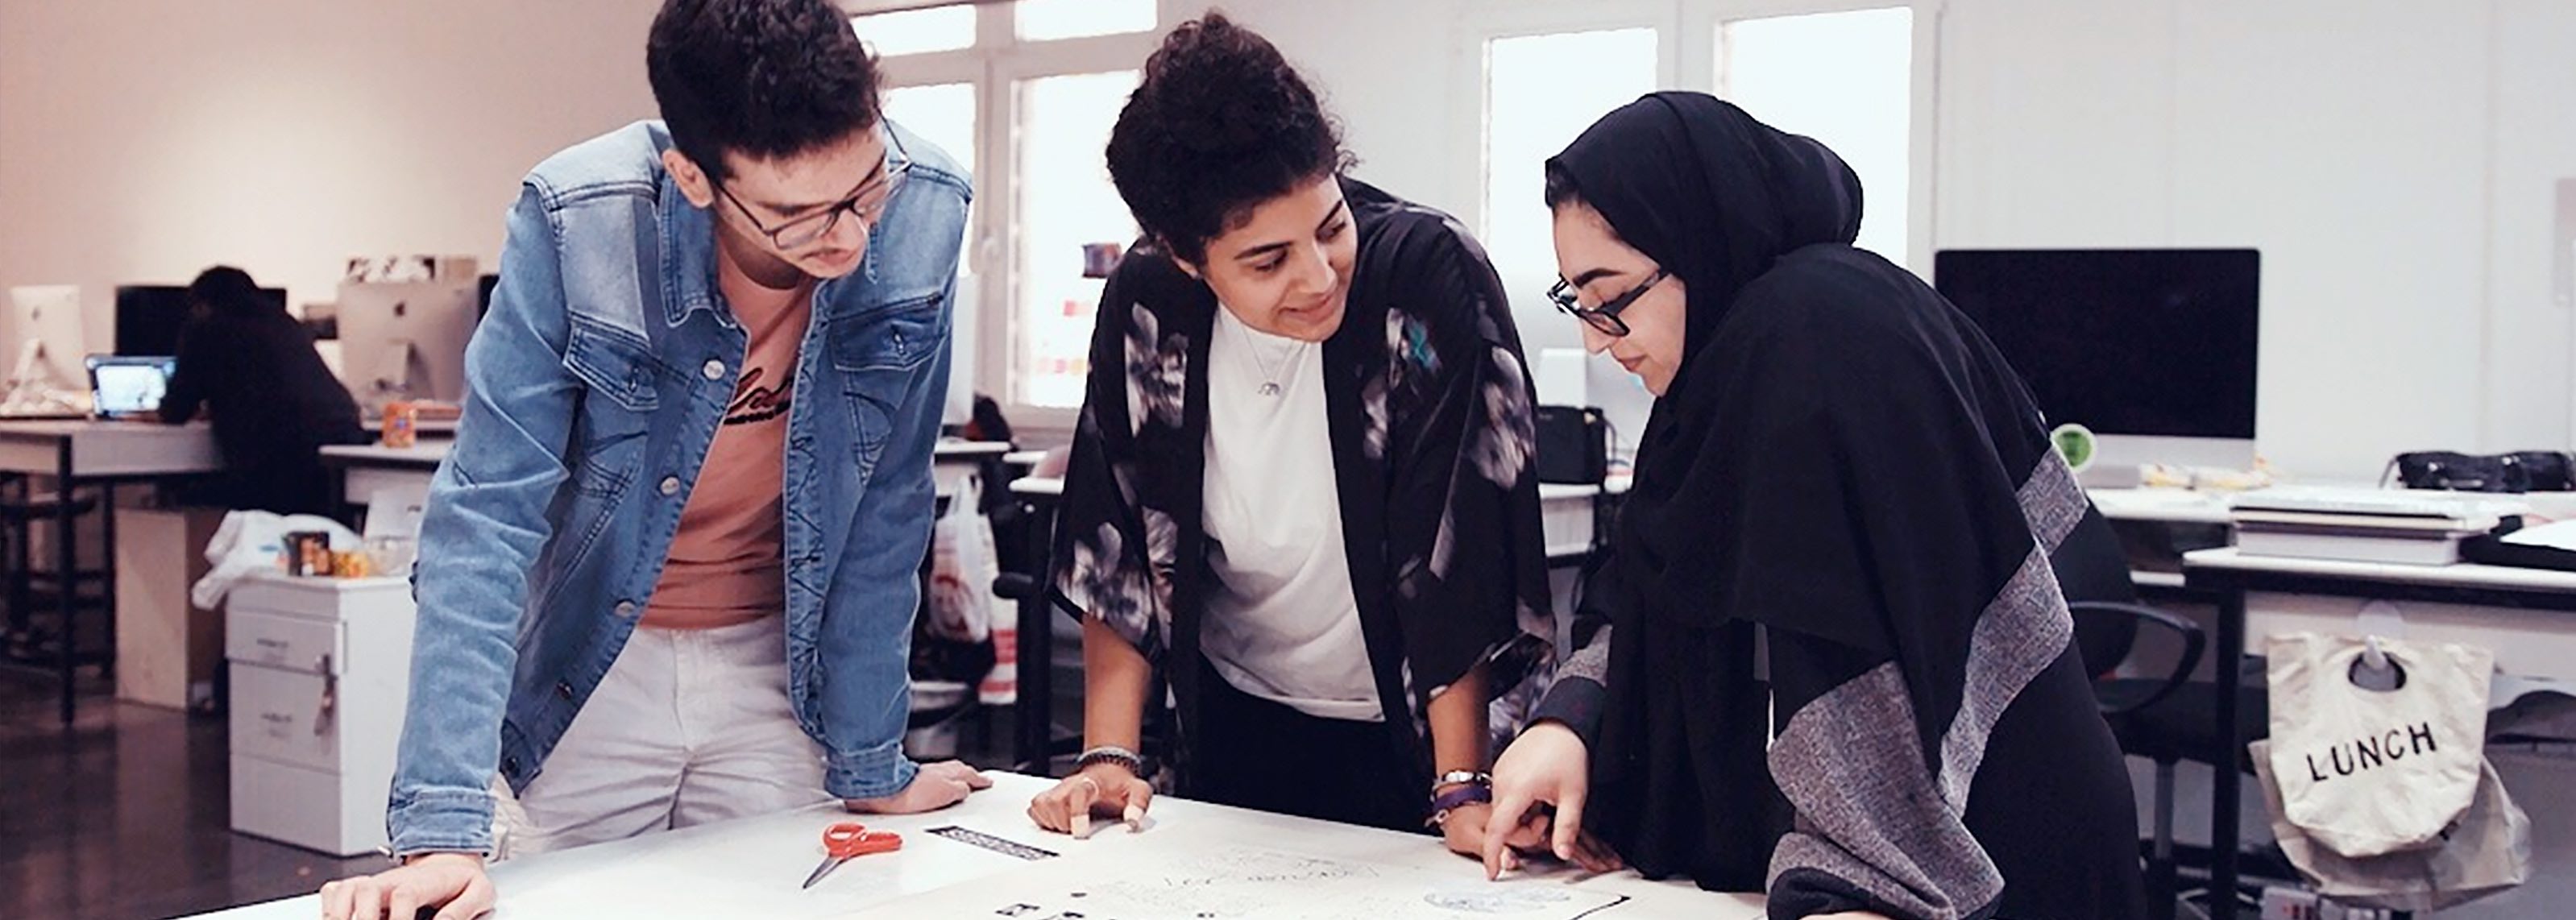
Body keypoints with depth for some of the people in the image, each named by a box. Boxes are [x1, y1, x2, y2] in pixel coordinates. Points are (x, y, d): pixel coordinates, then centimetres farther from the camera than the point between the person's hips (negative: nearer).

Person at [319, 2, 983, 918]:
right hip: (592, 665, -1)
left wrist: (869, 764, -4)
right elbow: (486, 515, -24)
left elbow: (887, 507, -11)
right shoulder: (577, 219, -25)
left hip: (780, 666, 1)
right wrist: (444, 830, -30)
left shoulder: (924, 214, -20)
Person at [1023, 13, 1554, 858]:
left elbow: (1461, 555, -25)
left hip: (1412, 724, -3)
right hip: (1235, 719, 4)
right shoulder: (1144, 305, -14)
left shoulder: (1433, 275, -25)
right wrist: (1109, 754, -12)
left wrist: (1462, 789, -27)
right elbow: (1117, 545, -6)